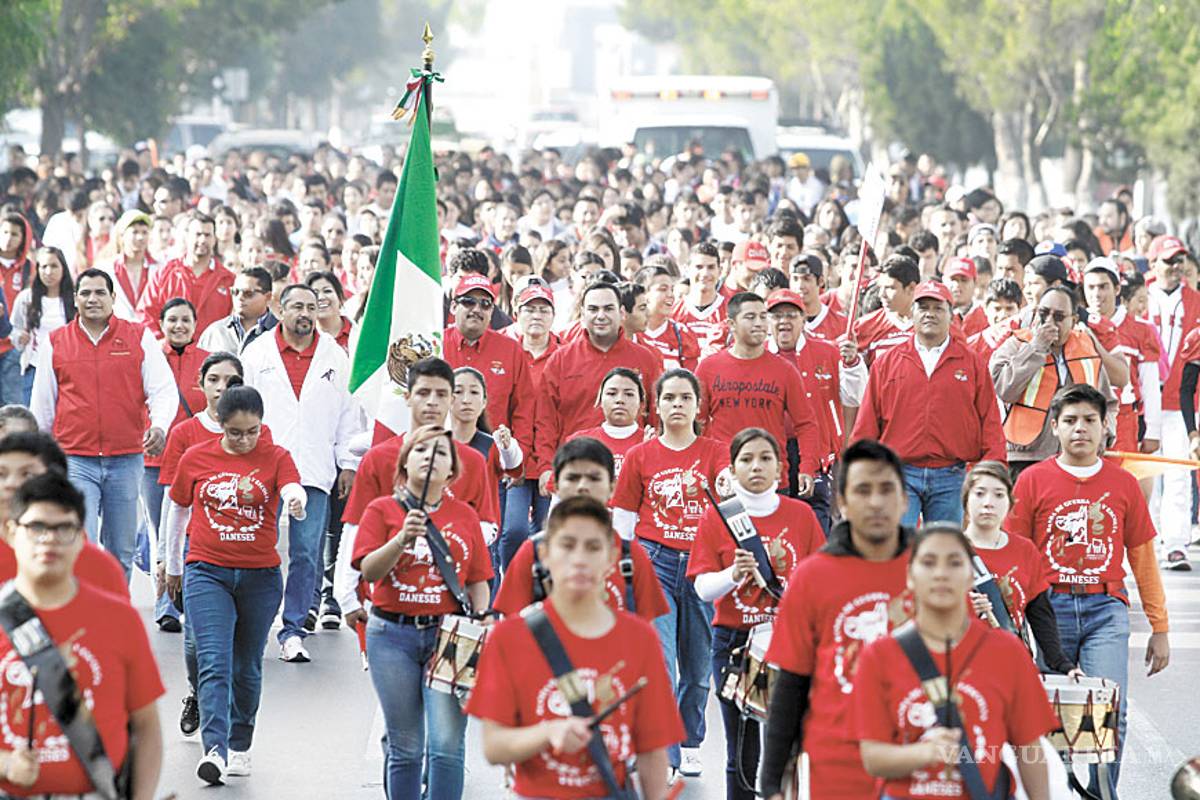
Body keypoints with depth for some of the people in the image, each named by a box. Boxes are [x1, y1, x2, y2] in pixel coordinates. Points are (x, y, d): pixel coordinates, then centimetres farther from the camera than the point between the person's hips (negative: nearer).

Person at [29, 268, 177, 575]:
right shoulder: (56, 343, 8)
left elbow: (163, 389, 1)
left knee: (121, 552, 11)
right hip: (74, 460, -1)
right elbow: (42, 405, 16)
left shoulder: (139, 338, 6)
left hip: (126, 460, 1)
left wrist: (159, 426, -19)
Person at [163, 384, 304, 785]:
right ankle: (215, 749, -23)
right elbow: (177, 510, 15)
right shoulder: (195, 458, 2)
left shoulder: (275, 458, -1)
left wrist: (296, 501, -45)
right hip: (207, 572, -1)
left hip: (261, 576, 1)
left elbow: (293, 490, -20)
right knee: (213, 662, -14)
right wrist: (173, 565, 22)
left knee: (247, 666, 12)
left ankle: (239, 746, 28)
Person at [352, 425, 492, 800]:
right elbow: (369, 571, -7)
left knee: (447, 744, -11)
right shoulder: (382, 509, 4)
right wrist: (403, 538, -21)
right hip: (393, 635, 0)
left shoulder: (465, 516, 9)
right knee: (405, 747, 5)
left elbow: (478, 582, 12)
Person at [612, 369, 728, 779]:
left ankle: (689, 745, 26)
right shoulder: (640, 456, 6)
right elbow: (622, 519, 9)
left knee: (698, 664, 9)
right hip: (655, 563, -1)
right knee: (659, 661, -12)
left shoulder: (714, 453, 6)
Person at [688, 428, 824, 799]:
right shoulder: (717, 517, 2)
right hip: (734, 642, 0)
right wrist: (734, 574, -22)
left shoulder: (800, 514, 4)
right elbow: (703, 588, -3)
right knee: (742, 755, 1)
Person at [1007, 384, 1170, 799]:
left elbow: (1143, 557, 13)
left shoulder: (1123, 484, 9)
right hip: (1049, 608, 0)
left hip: (1105, 608, 0)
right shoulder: (1033, 480, 4)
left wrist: (1159, 628, 13)